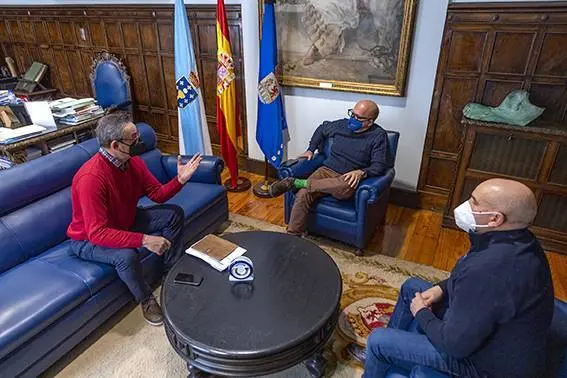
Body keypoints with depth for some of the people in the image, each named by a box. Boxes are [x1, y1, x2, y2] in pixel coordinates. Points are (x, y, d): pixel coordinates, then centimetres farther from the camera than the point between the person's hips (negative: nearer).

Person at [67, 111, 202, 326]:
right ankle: (146, 299, -5)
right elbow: (97, 233, -36)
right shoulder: (91, 178, -35)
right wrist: (144, 240, -41)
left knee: (174, 214, 0)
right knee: (127, 255, -37)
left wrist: (180, 179, -21)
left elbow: (157, 194, -3)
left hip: (124, 222, 8)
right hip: (88, 239, -8)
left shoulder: (133, 161, -12)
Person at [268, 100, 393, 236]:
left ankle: (296, 183, -30)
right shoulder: (342, 125, 8)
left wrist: (361, 172, -27)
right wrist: (311, 149, 19)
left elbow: (380, 165, -9)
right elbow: (322, 129, 28)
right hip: (327, 170, 3)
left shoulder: (378, 136, -4)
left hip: (349, 178, -3)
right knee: (303, 194, -27)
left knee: (345, 188, -42)